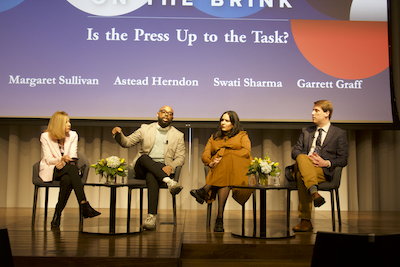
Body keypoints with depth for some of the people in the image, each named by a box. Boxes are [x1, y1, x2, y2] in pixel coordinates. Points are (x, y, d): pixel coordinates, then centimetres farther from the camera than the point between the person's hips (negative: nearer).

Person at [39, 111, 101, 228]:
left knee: (67, 180, -37)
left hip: (67, 169, 3)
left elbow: (72, 157, -2)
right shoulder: (45, 136, -2)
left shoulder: (73, 135, 5)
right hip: (50, 170, -3)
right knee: (72, 168, -36)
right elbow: (48, 160, -7)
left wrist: (64, 163, -24)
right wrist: (61, 159, -26)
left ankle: (57, 214, -27)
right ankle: (85, 206, -45)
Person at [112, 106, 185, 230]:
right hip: (142, 167, 1)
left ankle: (152, 216, -40)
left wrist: (171, 166, -14)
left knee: (151, 177, -37)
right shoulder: (145, 129, 15)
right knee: (144, 157, -34)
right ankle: (169, 182, -43)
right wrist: (118, 135, -9)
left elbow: (180, 158, 8)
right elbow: (127, 142, 14)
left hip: (161, 168, -1)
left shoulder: (178, 135, 13)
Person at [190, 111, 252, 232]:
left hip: (238, 167, -2)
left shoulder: (242, 135, 21)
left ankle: (204, 190, -44)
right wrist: (210, 162, -10)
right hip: (217, 170, 2)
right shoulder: (214, 137, 30)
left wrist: (226, 157, -13)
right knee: (224, 182, -37)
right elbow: (205, 155, 16)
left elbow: (246, 152, 0)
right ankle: (220, 217, -42)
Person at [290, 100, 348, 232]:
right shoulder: (306, 131, 26)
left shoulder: (340, 134, 13)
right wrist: (307, 158, -8)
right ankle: (314, 192, -51)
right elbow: (295, 151, 16)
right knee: (302, 158, -35)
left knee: (301, 176, -36)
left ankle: (305, 220, -39)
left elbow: (343, 160, 5)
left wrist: (326, 163, -14)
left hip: (323, 171, -3)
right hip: (303, 166, 3)